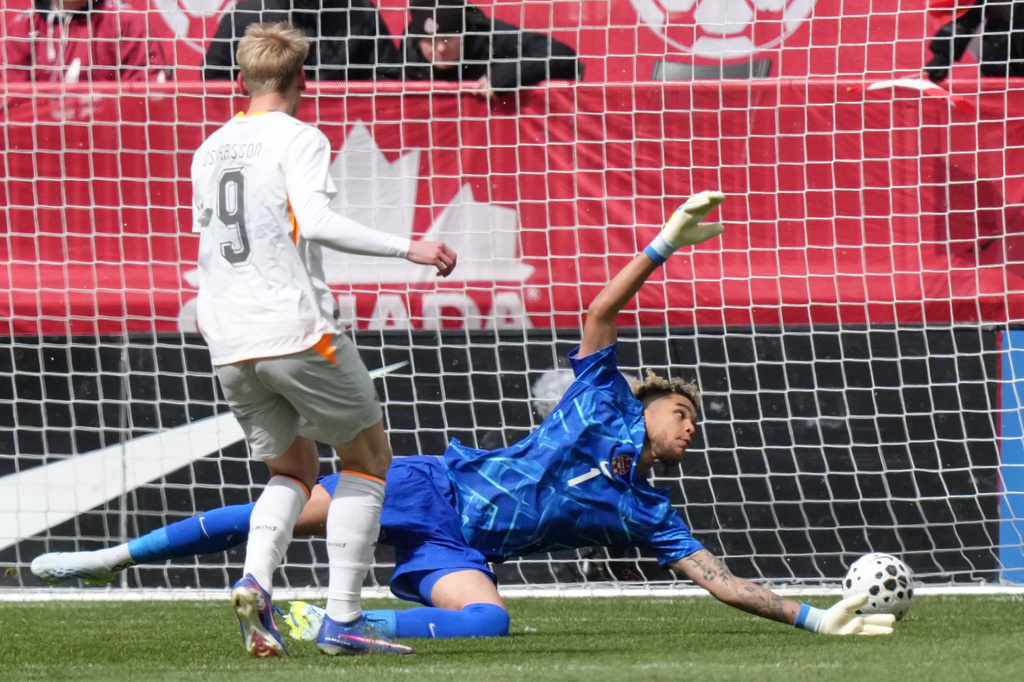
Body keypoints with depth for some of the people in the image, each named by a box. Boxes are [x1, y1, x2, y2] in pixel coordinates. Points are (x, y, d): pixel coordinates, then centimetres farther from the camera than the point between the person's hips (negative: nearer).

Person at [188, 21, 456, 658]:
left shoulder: (210, 149, 16)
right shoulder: (299, 139, -4)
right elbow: (316, 221, -19)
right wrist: (405, 247, -17)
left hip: (230, 343, 6)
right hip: (298, 329, -6)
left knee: (294, 469, 20)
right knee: (369, 458, 9)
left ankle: (255, 582, -10)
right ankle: (342, 619, 0)